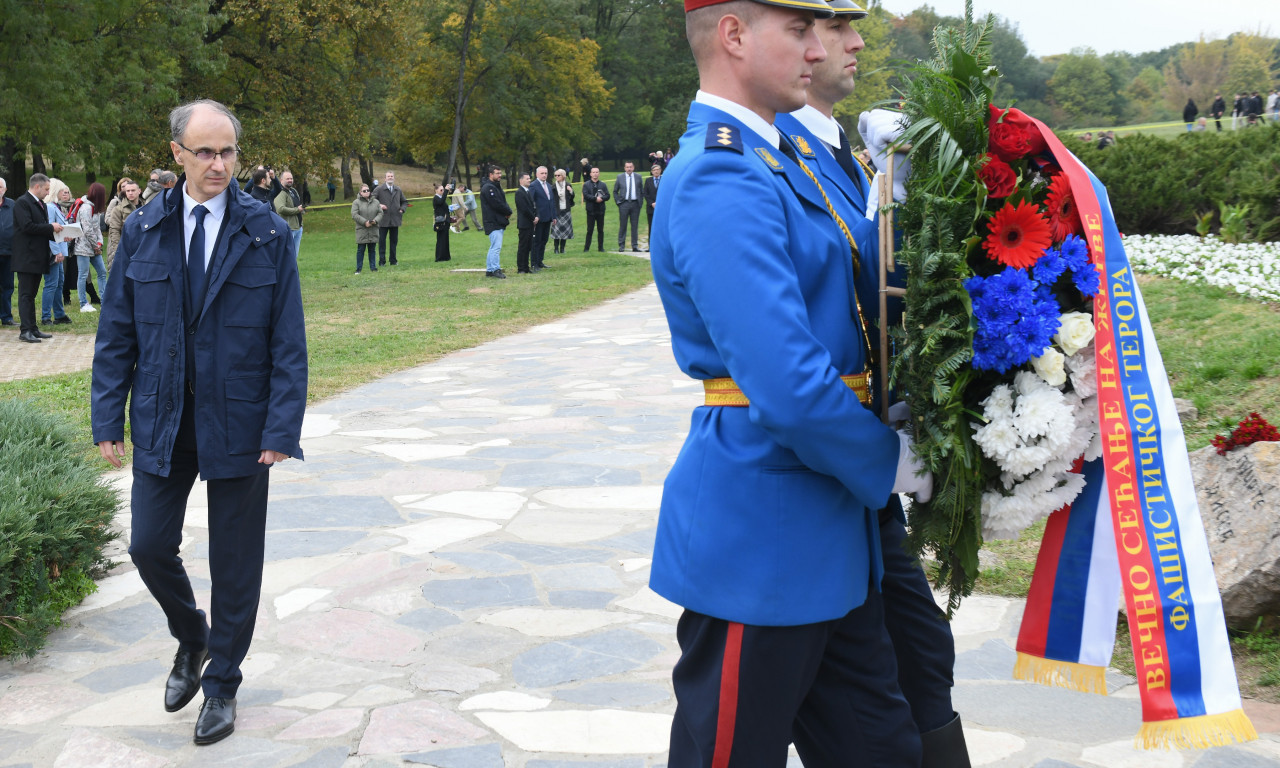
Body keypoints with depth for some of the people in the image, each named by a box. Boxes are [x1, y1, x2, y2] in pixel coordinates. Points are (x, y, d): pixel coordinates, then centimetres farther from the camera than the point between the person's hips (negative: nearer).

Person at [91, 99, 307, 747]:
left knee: (234, 560, 7)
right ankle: (191, 638, 35)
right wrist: (108, 419, -1)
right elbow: (116, 334, 5)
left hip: (238, 423, -2)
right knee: (149, 545, 5)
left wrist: (282, 428, -12)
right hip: (161, 422, 2)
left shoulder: (267, 233, -5)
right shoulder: (142, 232, 1)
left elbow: (288, 341, -6)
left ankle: (221, 682, 25)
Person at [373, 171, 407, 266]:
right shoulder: (379, 189, -2)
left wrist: (402, 209, 6)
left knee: (394, 240, 8)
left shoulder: (398, 190, 11)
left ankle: (393, 260, 16)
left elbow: (404, 201, 23)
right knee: (382, 240, -1)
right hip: (383, 220, -4)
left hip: (395, 220, 4)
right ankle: (382, 261, 5)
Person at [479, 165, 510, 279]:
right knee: (496, 247, -12)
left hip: (498, 222, 11)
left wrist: (507, 211, -3)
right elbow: (497, 204, -19)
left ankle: (489, 270, 17)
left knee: (494, 247, 13)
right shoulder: (488, 188, -12)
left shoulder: (496, 187, 21)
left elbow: (503, 203, 17)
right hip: (493, 223, -11)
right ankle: (496, 269, -11)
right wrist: (508, 211, -7)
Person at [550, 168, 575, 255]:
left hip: (566, 211, 2)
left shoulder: (568, 186, 5)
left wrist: (571, 191, -14)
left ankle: (562, 248, 12)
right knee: (556, 230, -5)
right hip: (557, 211, -2)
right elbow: (551, 199, -2)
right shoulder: (553, 187, -1)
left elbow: (572, 198, 4)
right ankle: (556, 248, 2)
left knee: (565, 230, 4)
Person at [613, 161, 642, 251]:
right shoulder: (620, 177, 5)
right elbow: (615, 191, 11)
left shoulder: (638, 177, 8)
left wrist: (640, 202, 4)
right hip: (624, 203, -1)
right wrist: (617, 201, 1)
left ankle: (635, 245, 8)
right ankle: (621, 245, 6)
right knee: (623, 225, 0)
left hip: (635, 204, 1)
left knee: (635, 226, 3)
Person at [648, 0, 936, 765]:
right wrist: (888, 464, -12)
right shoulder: (722, 183, -21)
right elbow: (788, 387, -28)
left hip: (824, 542, 9)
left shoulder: (773, 162, 11)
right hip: (760, 539, -9)